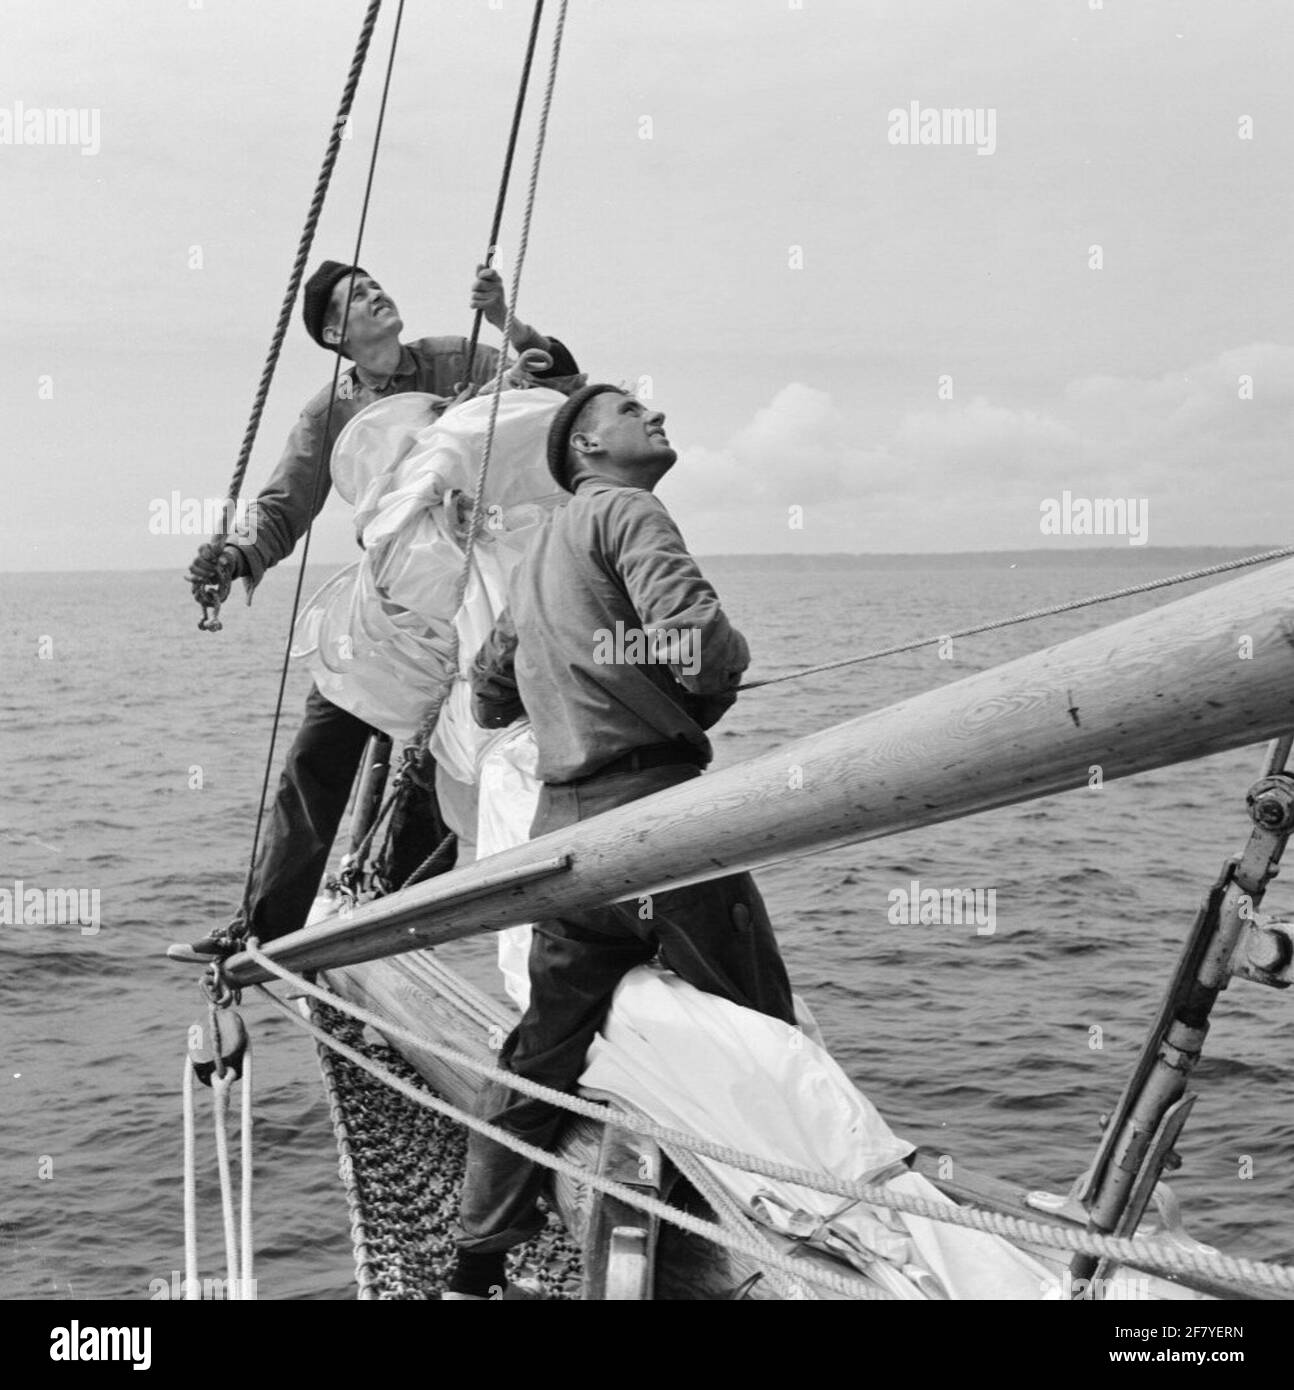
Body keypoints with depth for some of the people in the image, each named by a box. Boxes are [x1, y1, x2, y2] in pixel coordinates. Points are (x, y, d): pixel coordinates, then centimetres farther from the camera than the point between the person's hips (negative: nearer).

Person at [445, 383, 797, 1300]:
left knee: (543, 1049, 16)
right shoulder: (625, 511, -4)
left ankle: (480, 1264, 22)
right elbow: (698, 640, -18)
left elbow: (490, 695, 34)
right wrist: (702, 701, 2)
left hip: (563, 827, 9)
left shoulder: (537, 554, 24)